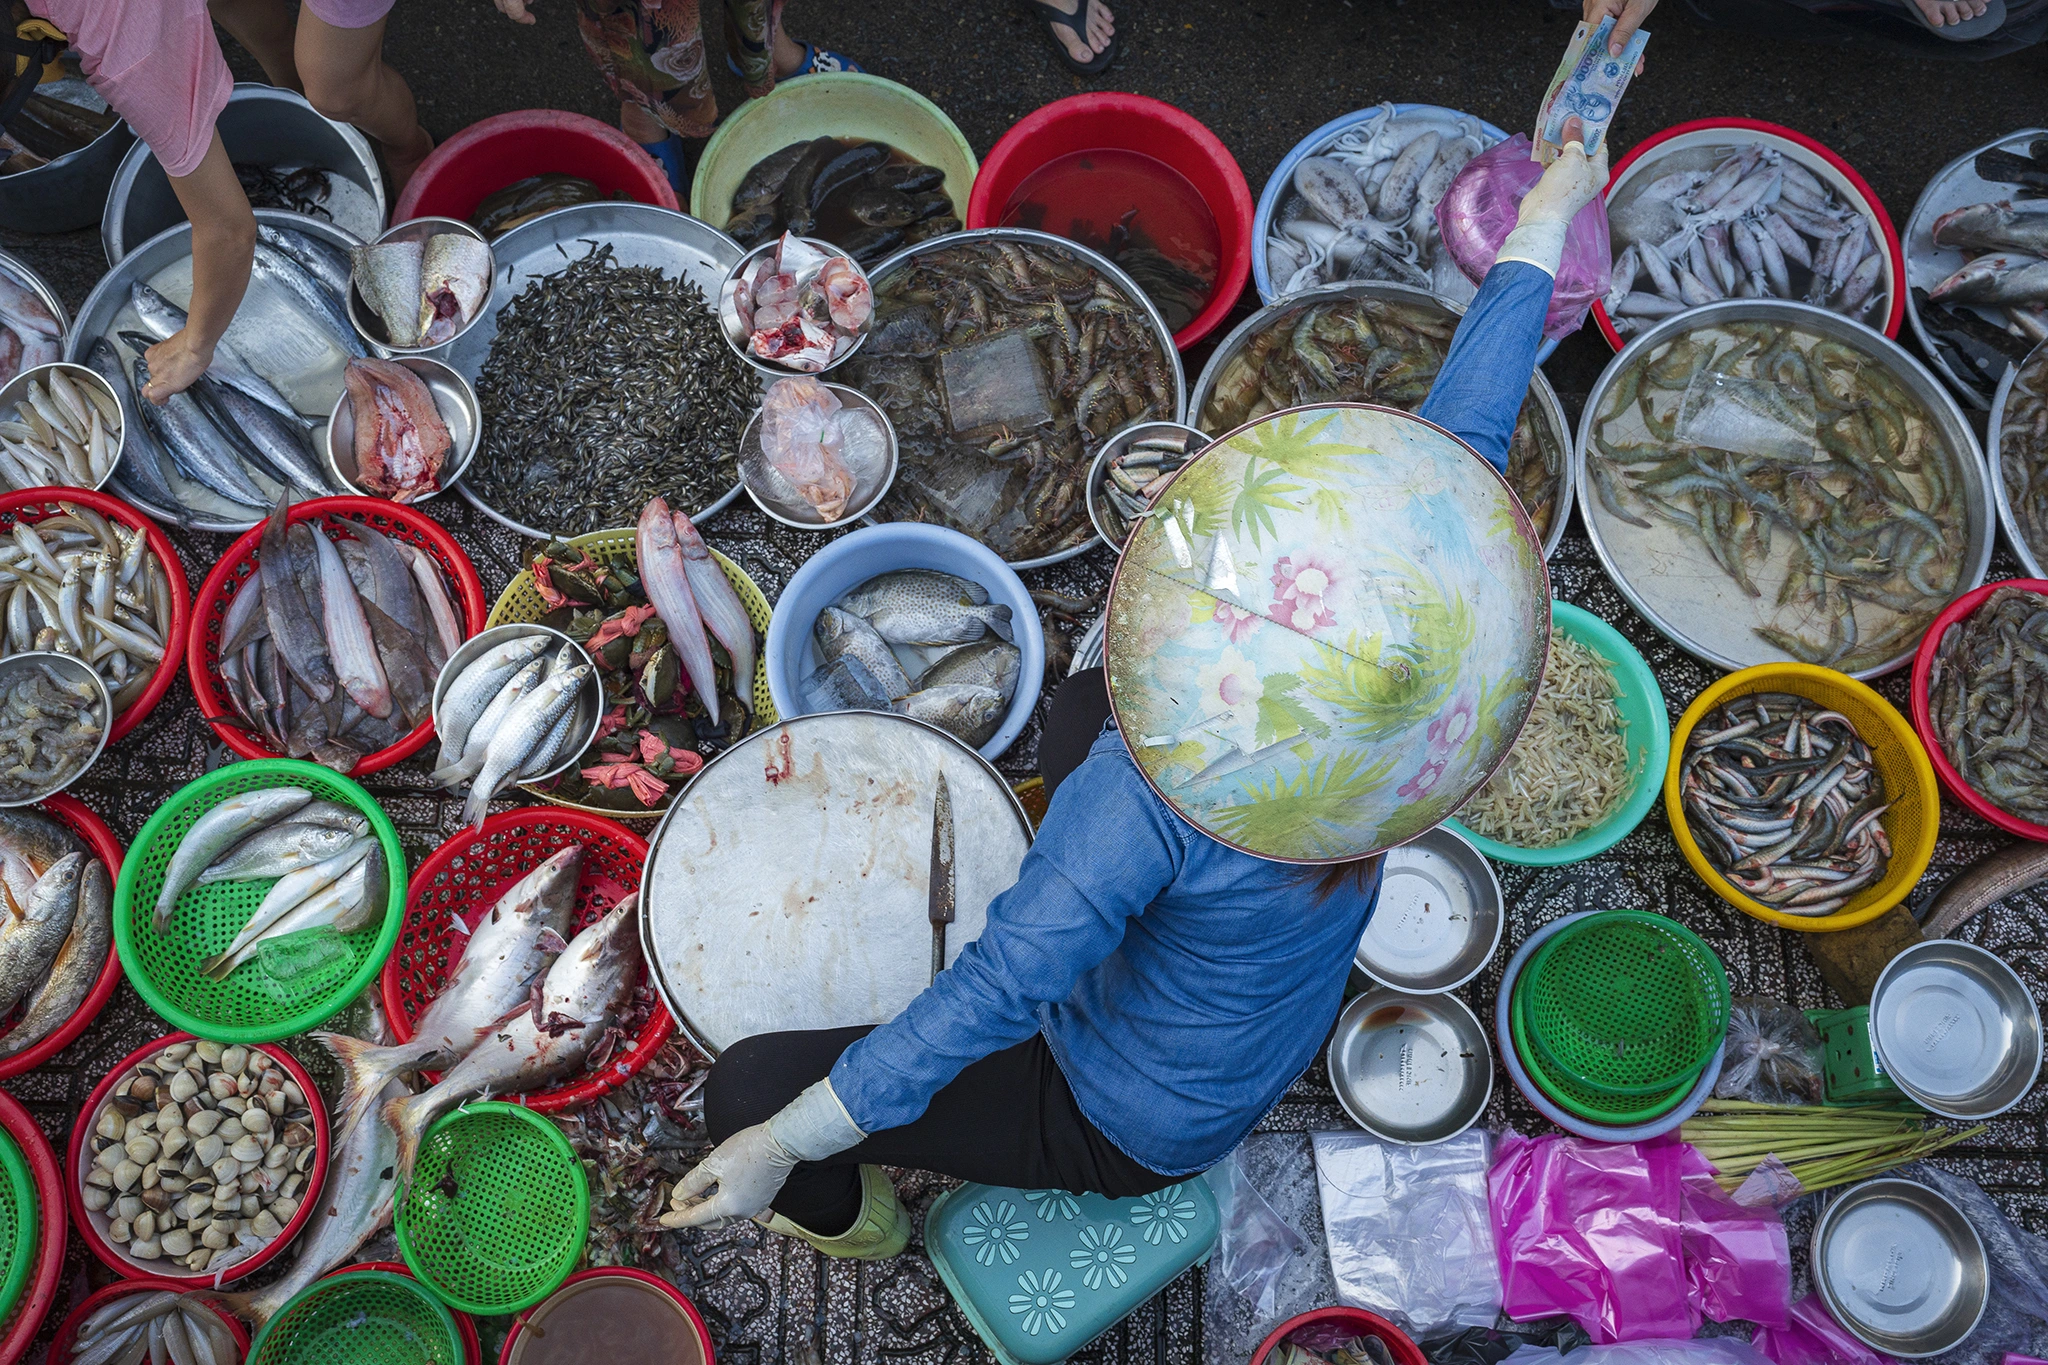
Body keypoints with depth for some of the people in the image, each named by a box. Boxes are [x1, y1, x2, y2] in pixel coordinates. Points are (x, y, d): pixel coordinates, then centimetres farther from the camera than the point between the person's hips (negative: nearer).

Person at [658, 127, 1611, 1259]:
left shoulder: (1153, 794, -43)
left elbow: (994, 994, -38)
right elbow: (1466, 432, -13)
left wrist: (781, 1143, -27)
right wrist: (1544, 218, 0)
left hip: (1127, 1130, -7)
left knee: (743, 1087, 1)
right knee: (1083, 705, 21)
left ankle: (845, 1218, 36)